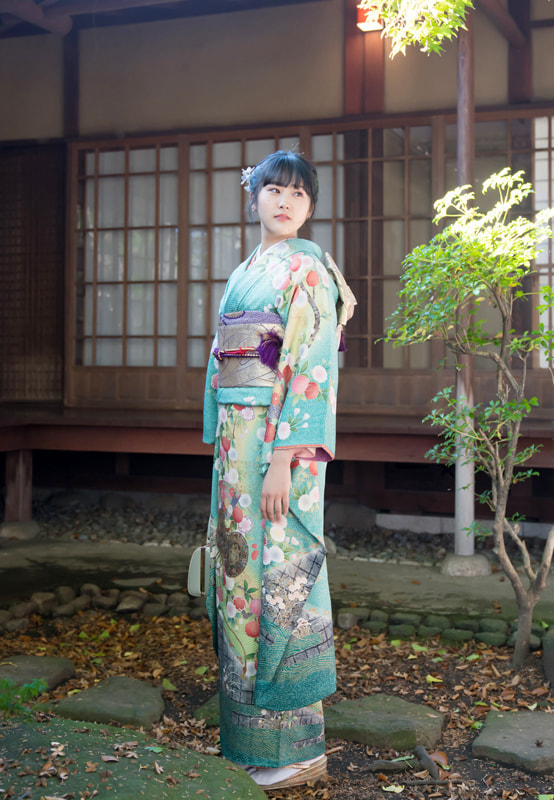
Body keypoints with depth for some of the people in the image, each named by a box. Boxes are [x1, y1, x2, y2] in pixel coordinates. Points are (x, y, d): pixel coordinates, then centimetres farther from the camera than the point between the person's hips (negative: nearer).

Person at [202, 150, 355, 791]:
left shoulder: (305, 270, -7)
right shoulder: (246, 272, 18)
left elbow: (311, 369, -15)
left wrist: (282, 461, -21)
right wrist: (224, 449, 17)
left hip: (281, 442, -8)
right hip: (238, 438, 9)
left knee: (279, 574, -5)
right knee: (239, 568, 12)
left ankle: (297, 748, 6)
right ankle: (247, 728, 25)